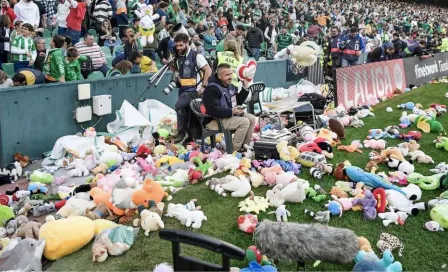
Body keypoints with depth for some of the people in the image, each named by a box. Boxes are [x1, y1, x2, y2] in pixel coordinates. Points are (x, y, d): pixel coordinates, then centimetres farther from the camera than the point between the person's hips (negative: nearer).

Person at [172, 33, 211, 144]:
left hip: (193, 90, -8)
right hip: (183, 89, 8)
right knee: (187, 112, 11)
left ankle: (182, 132, -10)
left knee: (179, 106, -25)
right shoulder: (178, 57, 11)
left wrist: (203, 86, -15)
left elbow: (208, 70, -12)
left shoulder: (196, 56, -10)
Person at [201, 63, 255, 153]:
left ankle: (244, 145, 6)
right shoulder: (211, 89, -19)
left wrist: (245, 88, 6)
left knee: (252, 118, 1)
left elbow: (238, 101, 21)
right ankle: (234, 150, -17)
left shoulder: (230, 86, 11)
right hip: (214, 120, -10)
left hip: (229, 115, 10)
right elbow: (213, 110, -27)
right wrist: (231, 112, -31)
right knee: (244, 122, -23)